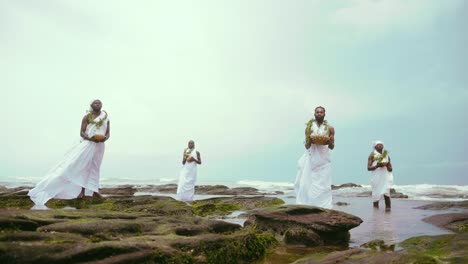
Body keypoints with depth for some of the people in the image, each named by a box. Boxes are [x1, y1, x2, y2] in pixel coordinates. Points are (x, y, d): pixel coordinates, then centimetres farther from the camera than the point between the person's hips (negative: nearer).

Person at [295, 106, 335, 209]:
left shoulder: (330, 128, 8)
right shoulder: (309, 127, 8)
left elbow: (332, 147, 10)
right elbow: (306, 146, 8)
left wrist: (329, 142, -12)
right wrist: (310, 141, -14)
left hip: (323, 159, 0)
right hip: (311, 158, 0)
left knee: (323, 186, -5)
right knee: (306, 184, -7)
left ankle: (323, 207, -4)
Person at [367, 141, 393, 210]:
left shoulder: (386, 155, 14)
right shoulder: (372, 155, 4)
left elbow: (390, 169, 13)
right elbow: (368, 168, -4)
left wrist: (387, 165, -8)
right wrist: (377, 166, -19)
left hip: (385, 177, 2)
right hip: (376, 177, -1)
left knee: (386, 193, -15)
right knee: (376, 194, 0)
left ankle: (388, 207, -13)